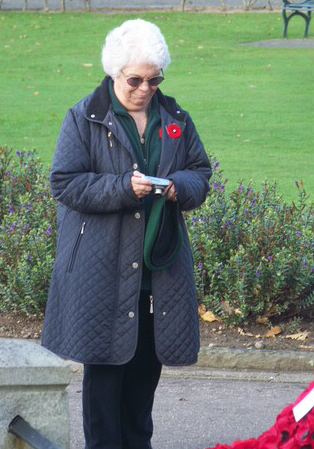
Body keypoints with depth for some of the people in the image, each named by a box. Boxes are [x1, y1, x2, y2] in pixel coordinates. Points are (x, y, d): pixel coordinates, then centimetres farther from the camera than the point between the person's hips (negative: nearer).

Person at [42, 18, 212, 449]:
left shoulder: (175, 119, 7)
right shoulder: (85, 118, -5)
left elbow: (201, 173, 13)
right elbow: (64, 183, -10)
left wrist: (179, 186, -11)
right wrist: (124, 187, -22)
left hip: (161, 265, 4)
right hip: (102, 267, -4)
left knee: (148, 361, 11)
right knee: (106, 361, 1)